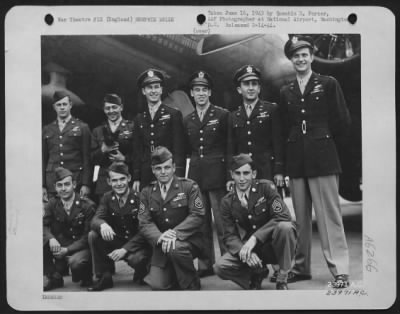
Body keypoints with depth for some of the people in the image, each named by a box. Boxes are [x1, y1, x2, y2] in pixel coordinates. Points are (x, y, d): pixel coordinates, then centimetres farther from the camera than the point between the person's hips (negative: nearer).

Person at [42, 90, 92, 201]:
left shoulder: (82, 127, 5)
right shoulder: (46, 130, 14)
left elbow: (87, 158, 1)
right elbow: (43, 160, 14)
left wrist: (86, 184, -6)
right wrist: (42, 186, 7)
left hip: (75, 181, -2)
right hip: (52, 183, 3)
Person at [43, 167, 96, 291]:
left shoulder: (87, 205, -11)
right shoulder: (52, 204, 3)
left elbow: (87, 236, -13)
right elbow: (44, 225, -5)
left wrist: (67, 250, -23)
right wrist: (51, 238, -27)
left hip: (82, 248, -4)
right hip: (59, 245, 4)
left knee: (76, 262, -37)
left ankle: (85, 277, 3)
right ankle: (53, 277, -2)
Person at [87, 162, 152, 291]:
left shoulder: (139, 198, -15)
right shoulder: (107, 198, 1)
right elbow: (95, 219, -11)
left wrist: (125, 249, -30)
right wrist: (102, 225, -37)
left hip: (137, 243, -5)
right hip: (116, 241, 5)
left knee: (137, 259, -37)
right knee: (92, 235, -19)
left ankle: (141, 274, 2)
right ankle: (104, 277, -7)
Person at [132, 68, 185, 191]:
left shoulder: (174, 114, 1)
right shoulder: (139, 119, 14)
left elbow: (179, 148, -4)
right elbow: (137, 152, 14)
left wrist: (178, 177, -11)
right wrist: (136, 178, 7)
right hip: (146, 175, 3)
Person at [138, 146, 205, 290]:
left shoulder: (189, 186, -3)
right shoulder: (147, 192, 6)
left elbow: (197, 215, -12)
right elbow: (144, 223, -2)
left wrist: (176, 233, -26)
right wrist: (160, 237, -24)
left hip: (188, 239, -3)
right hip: (161, 244, 3)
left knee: (176, 248, -37)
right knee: (157, 285, -13)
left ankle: (192, 287, -12)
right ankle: (176, 276, 23)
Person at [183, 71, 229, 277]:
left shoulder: (223, 115, 1)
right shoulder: (187, 121, 14)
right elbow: (185, 151, 17)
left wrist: (230, 174, -6)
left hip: (217, 174, -4)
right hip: (195, 175, 4)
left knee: (222, 221, -5)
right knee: (201, 223, 6)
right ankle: (205, 264, 13)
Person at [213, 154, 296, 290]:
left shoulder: (266, 187, -10)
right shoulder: (227, 202, -2)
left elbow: (283, 216, -22)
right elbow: (230, 236, -4)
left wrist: (254, 238, -29)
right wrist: (244, 251, -27)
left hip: (272, 246, -2)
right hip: (250, 248, 3)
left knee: (285, 227, -36)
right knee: (220, 267, -22)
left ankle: (282, 280, -14)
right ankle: (258, 272, 9)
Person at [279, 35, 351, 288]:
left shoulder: (328, 84, 3)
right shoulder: (286, 92, 14)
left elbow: (342, 123, 2)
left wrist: (324, 141, 9)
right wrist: (280, 167, 8)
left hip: (322, 159, -4)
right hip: (296, 161, 4)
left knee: (329, 216, -5)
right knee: (300, 217, 7)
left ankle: (340, 271, -1)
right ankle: (301, 267, 17)